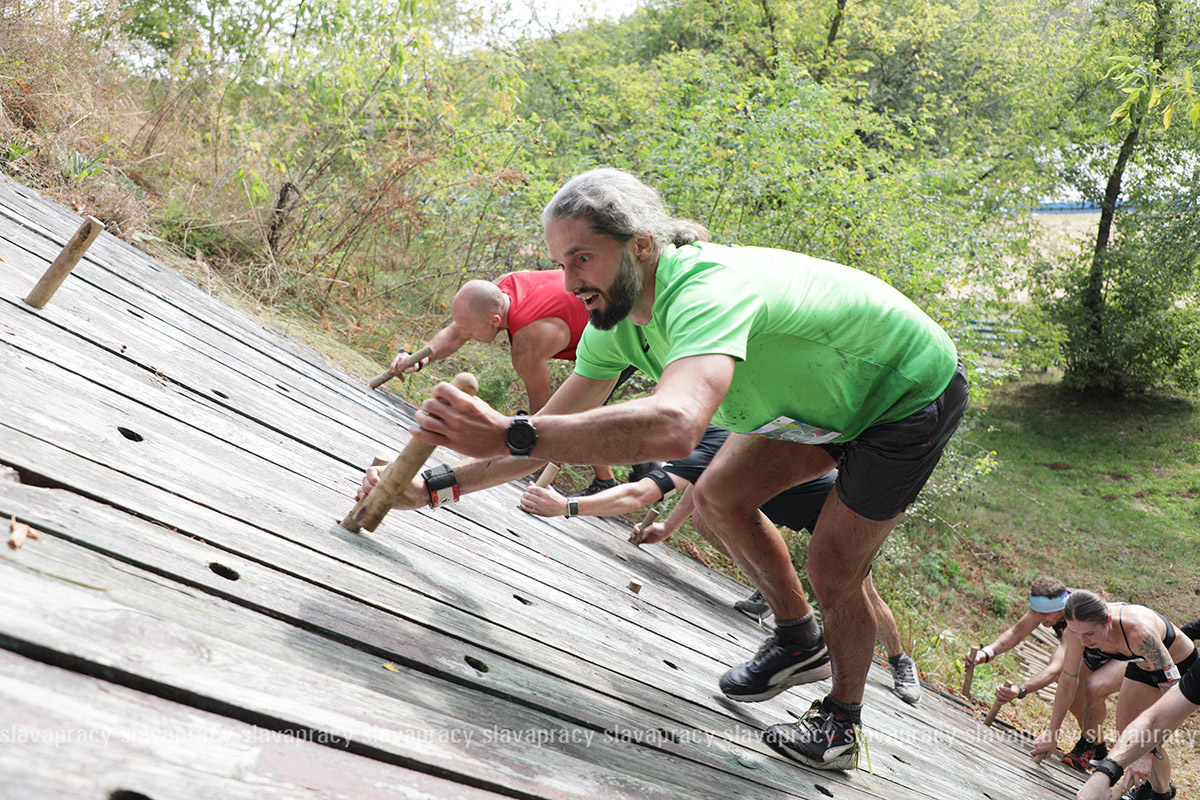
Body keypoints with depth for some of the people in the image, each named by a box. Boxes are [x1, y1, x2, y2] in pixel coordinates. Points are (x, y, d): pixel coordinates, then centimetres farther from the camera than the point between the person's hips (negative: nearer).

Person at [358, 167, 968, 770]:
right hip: (823, 392, 8)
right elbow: (553, 430, -8)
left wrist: (508, 434, -61)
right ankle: (799, 642, 27)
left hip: (915, 390, -8)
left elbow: (673, 426, -60)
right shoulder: (615, 319, -12)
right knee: (719, 499, 3)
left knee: (832, 569, -7)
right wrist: (433, 487, -15)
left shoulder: (707, 290, -41)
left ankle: (841, 719, 23)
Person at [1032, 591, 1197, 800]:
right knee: (1125, 732, 5)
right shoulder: (1080, 628, -27)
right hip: (1143, 665, 5)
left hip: (1182, 667, -5)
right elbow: (1069, 680, -12)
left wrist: (1146, 752, -45)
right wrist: (1052, 733, -5)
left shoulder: (1139, 632, -44)